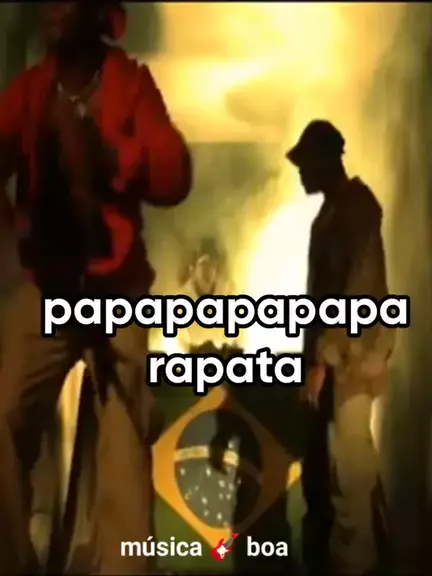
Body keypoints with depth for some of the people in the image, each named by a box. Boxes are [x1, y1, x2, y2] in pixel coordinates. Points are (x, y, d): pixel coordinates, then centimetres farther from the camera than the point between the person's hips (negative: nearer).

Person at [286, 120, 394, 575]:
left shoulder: (356, 204, -9)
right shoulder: (330, 211, 18)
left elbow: (360, 285, -18)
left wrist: (325, 357, -19)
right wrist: (314, 352, 16)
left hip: (352, 353, -9)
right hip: (328, 350, 9)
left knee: (346, 463, -5)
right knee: (321, 462, 12)